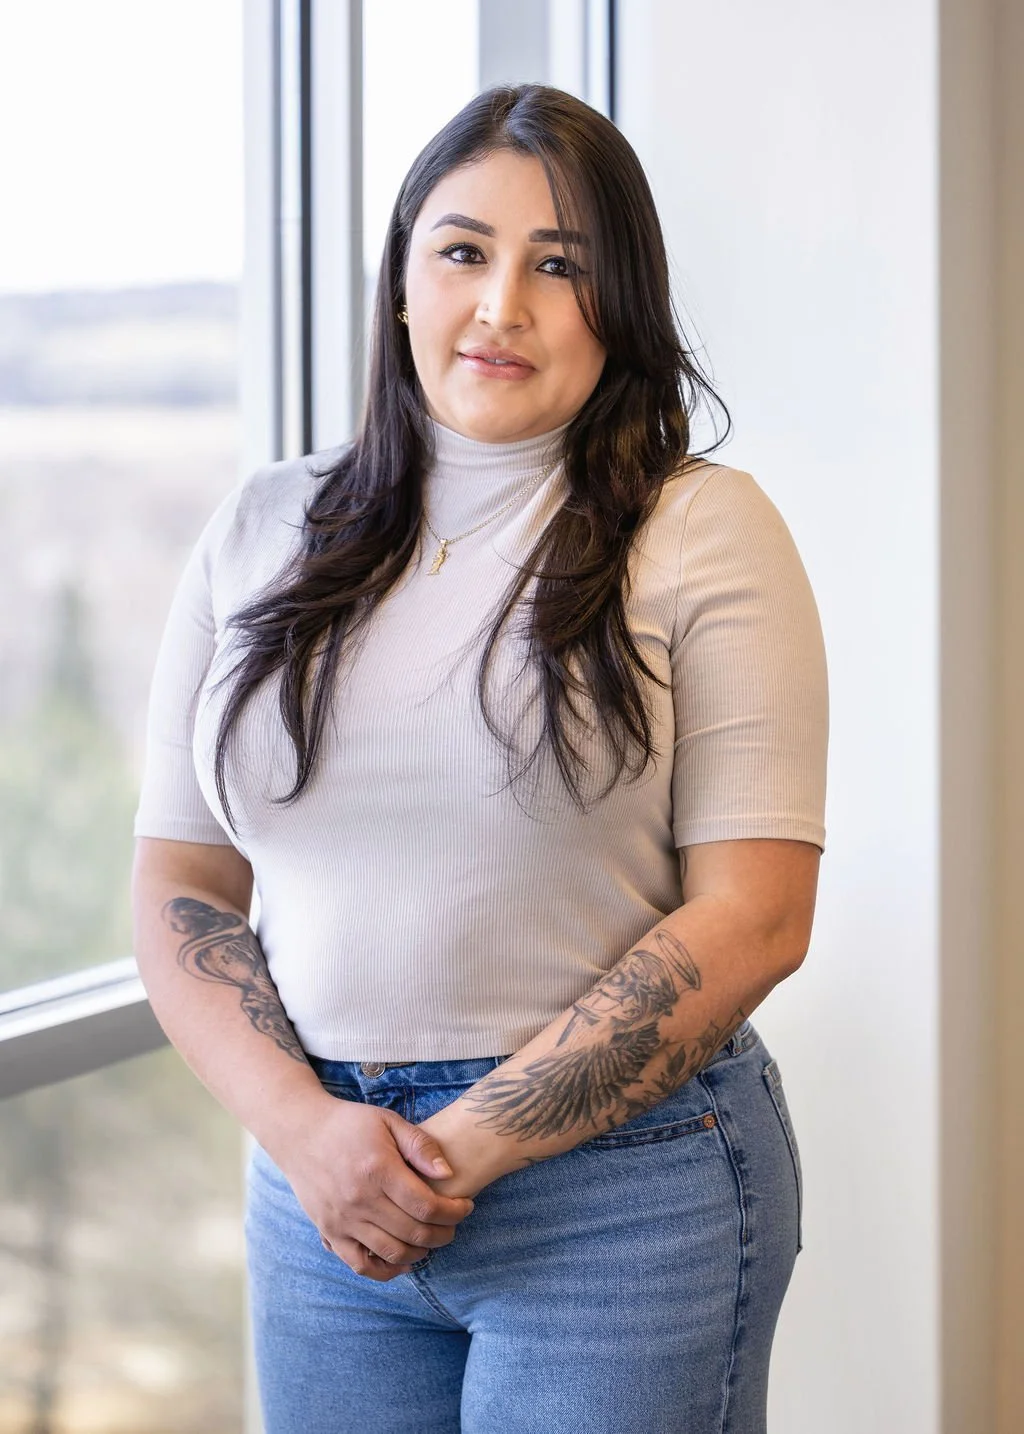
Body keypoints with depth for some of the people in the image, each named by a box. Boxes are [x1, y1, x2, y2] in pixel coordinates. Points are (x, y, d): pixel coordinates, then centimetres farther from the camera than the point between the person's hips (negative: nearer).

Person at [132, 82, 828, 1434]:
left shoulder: (703, 532, -5)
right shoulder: (262, 535, 6)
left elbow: (751, 917, -10)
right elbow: (179, 884, 5)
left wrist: (464, 1148, -13)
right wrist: (304, 1128, -11)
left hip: (625, 1189, -3)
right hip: (316, 1179, 3)